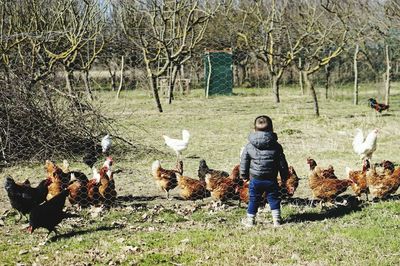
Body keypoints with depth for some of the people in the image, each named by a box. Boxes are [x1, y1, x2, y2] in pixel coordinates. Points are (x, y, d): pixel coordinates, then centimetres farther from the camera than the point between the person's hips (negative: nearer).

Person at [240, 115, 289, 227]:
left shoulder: (249, 146, -5)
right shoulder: (276, 146, -4)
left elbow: (244, 162, 1)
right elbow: (282, 163, 1)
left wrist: (244, 175, 15)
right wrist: (284, 176, 13)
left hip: (255, 179, 0)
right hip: (271, 179, 0)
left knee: (253, 200, 11)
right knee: (274, 199, 11)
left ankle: (250, 220, 19)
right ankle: (277, 220, 11)